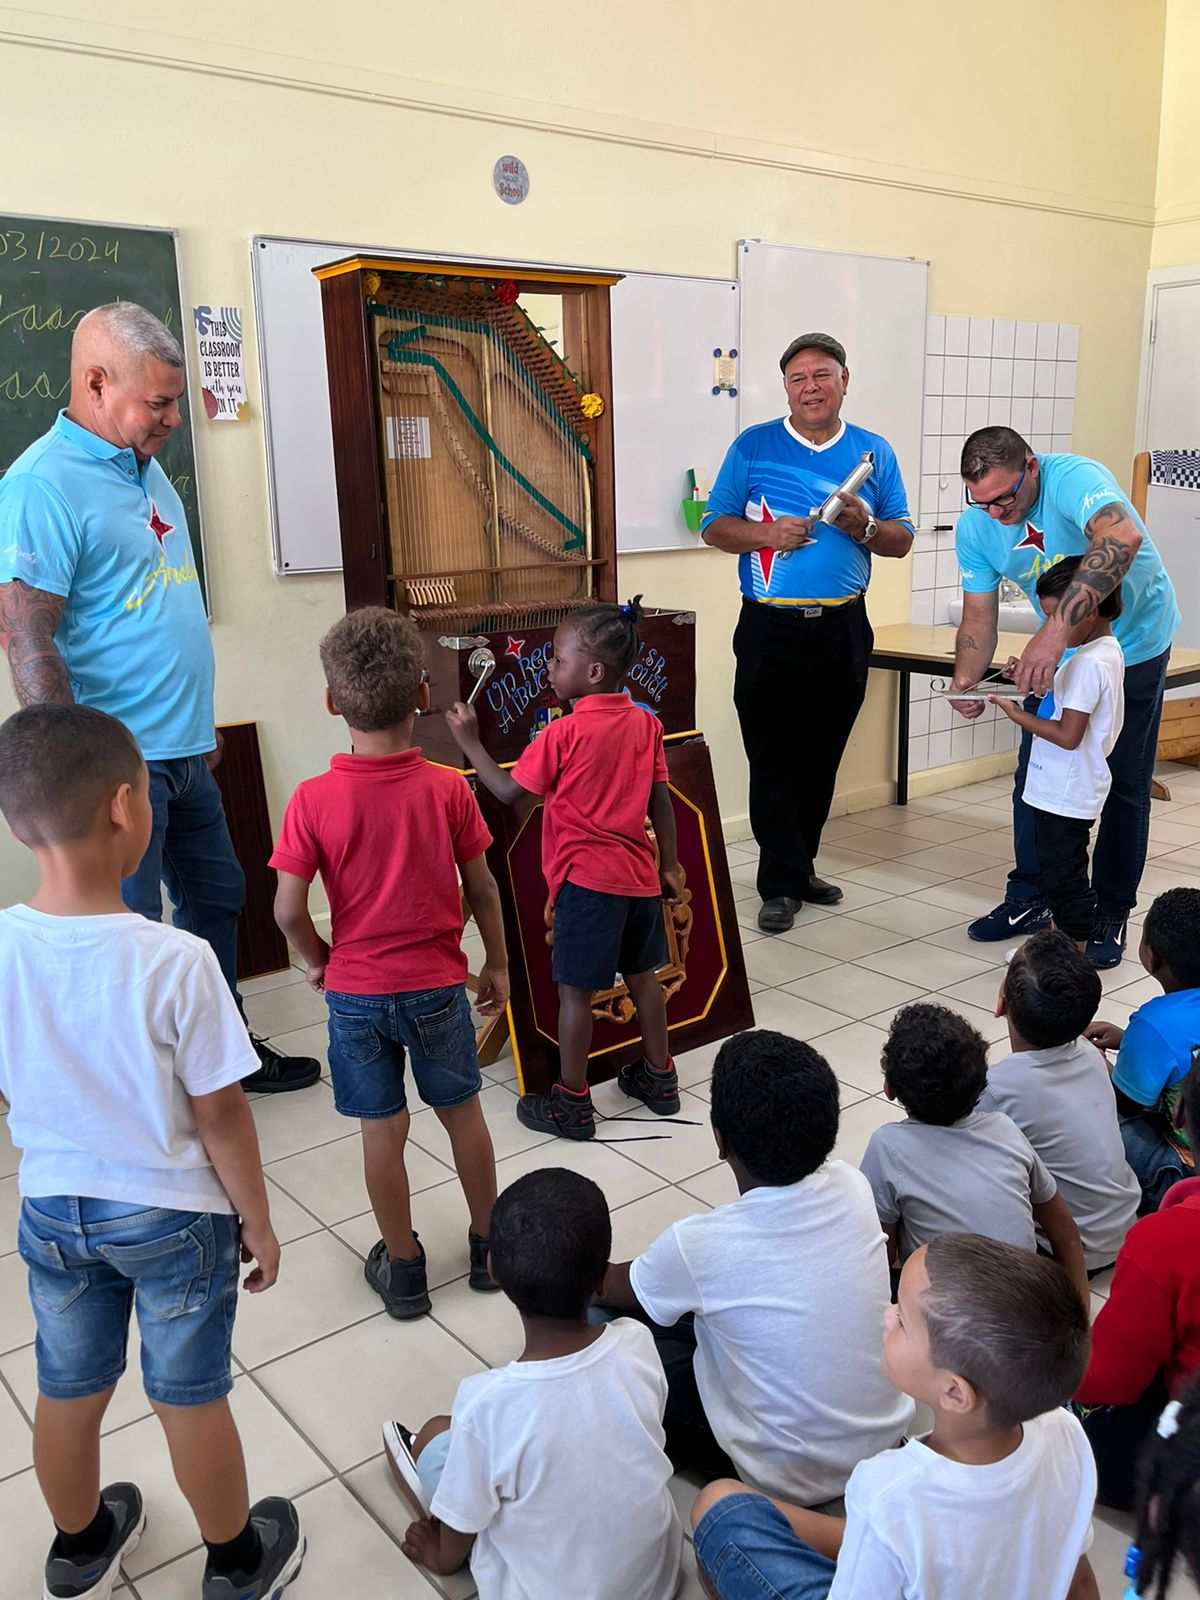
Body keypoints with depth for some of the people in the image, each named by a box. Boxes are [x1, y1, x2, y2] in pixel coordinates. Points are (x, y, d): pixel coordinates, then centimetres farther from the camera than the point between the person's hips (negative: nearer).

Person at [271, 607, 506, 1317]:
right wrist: (498, 963, 9)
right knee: (463, 1112, 19)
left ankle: (403, 1267, 29)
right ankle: (489, 1245, 35)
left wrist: (320, 959, 6)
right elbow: (482, 889, -6)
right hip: (438, 984, 1)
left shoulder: (313, 800, -16)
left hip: (356, 991, 0)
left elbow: (290, 909, -14)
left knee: (382, 1129, 13)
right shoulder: (449, 788, -13)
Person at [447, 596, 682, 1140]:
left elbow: (509, 791, -9)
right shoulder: (645, 724, 2)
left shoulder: (564, 734, -16)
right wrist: (669, 865, 14)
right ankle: (659, 1078, 33)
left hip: (587, 880, -7)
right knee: (641, 976, 20)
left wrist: (469, 742, 0)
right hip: (639, 874, 7)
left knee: (575, 989, 4)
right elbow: (661, 801, 6)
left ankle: (571, 1102, 13)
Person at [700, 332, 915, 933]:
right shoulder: (752, 446, 3)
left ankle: (799, 866, 27)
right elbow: (715, 526, 3)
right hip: (769, 629, -2)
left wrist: (863, 527, -10)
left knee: (822, 756, 11)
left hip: (843, 629, 3)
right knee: (771, 757, -2)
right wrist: (767, 533, -15)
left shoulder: (874, 452, 9)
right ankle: (782, 883, 8)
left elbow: (902, 539, 11)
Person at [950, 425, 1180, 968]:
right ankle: (1029, 901, 22)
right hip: (1057, 646, 6)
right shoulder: (975, 528, -14)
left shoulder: (1072, 478, -33)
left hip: (1133, 643, -5)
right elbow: (978, 617, -9)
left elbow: (1123, 537, -54)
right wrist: (964, 684, -28)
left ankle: (1110, 913, 15)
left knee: (1123, 783, 1)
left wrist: (1055, 629, -63)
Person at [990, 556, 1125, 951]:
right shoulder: (1105, 651, 9)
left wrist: (1018, 715, -17)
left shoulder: (1089, 664, -23)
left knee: (1065, 876, 0)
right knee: (1056, 871, 20)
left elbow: (1068, 735, -25)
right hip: (1061, 789, 10)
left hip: (1066, 795, -10)